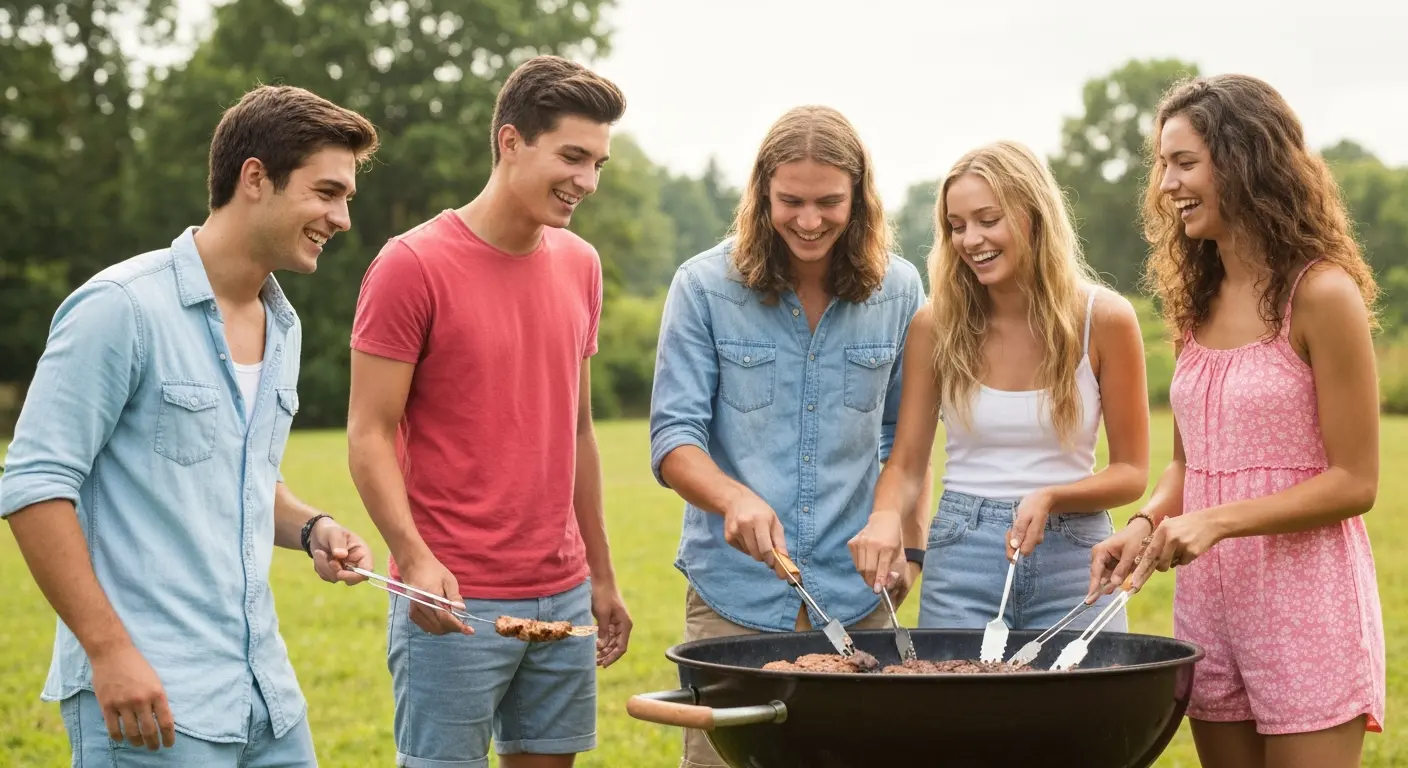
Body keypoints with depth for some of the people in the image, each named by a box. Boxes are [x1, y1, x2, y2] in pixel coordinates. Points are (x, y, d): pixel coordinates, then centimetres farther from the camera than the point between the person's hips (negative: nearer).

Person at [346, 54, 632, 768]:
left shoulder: (579, 265, 10)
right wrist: (415, 558, -23)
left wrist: (601, 575, 18)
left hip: (564, 596, 6)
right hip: (452, 602, -6)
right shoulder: (412, 265, -9)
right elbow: (369, 437, -9)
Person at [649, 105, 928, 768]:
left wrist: (910, 544, 6)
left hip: (855, 595, 2)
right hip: (735, 592, -2)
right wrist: (733, 497, -25)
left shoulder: (897, 291, 4)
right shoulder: (704, 286, -3)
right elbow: (673, 436, -6)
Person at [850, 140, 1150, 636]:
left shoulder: (1104, 319, -5)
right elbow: (906, 462, 4)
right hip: (961, 560, 1)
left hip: (1073, 562, 0)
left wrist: (1050, 498, -17)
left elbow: (1132, 472, 0)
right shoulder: (936, 325, -1)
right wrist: (886, 514, -18)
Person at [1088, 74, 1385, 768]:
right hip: (1207, 599, 6)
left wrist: (1219, 519, -19)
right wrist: (1147, 522, -3)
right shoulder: (1197, 301, 10)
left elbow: (1353, 481, -11)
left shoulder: (1321, 295, -11)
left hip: (1305, 600, -6)